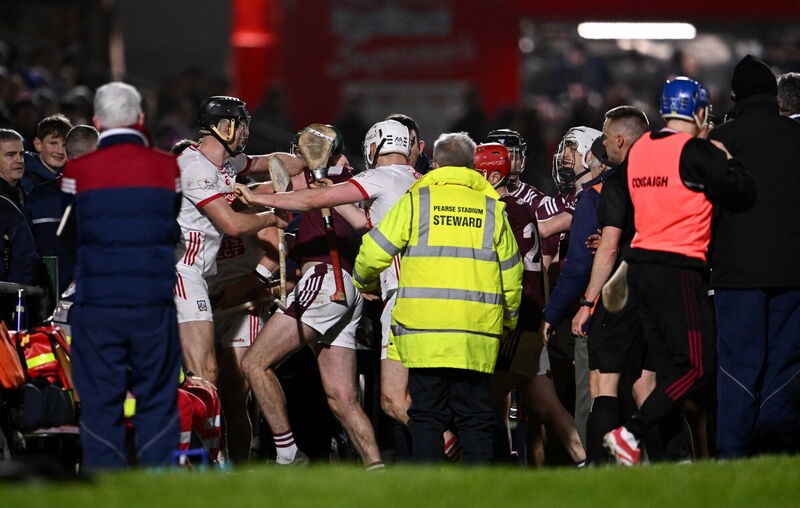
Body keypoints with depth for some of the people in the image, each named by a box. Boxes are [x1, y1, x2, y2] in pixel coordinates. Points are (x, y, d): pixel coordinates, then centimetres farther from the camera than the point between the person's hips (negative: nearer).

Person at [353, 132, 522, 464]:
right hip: (477, 335, 2)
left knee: (427, 415, 2)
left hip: (423, 331, -2)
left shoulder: (417, 200, 2)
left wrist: (365, 282, 24)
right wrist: (509, 320, 30)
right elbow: (511, 275, 15)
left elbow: (374, 252, 2)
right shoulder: (491, 207, 10)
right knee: (476, 417, 7)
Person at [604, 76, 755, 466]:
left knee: (669, 367, 11)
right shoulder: (697, 153, -11)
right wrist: (726, 160, 7)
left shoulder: (638, 151, 9)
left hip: (640, 266, 8)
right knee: (695, 368, -3)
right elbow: (743, 196, -11)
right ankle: (630, 434, -11)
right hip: (679, 270, -8)